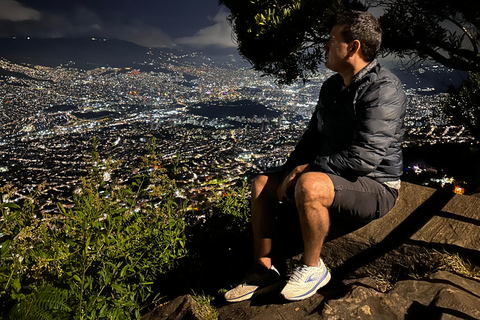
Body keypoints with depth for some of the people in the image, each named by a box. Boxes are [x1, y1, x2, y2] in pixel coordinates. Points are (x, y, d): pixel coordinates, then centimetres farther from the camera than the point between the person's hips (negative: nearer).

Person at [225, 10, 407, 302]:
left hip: (376, 186, -8)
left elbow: (365, 158, -28)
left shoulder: (383, 89, -20)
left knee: (310, 186, -37)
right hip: (329, 176, 9)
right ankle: (263, 270, 5)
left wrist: (308, 168, -21)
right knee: (262, 184, 0)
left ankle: (312, 269, -11)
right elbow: (313, 136, 14)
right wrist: (290, 172, 0)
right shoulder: (332, 85, 9)